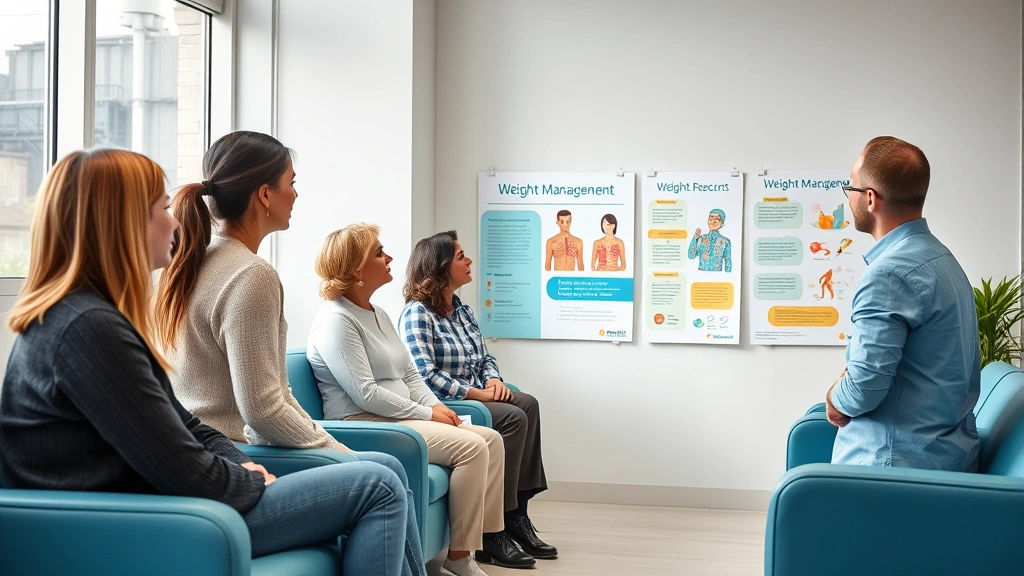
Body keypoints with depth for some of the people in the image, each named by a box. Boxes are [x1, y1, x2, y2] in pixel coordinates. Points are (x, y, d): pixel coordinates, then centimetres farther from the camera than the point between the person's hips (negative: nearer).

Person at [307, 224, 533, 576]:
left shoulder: (378, 314, 16)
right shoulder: (336, 320, -15)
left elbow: (410, 375, 17)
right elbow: (365, 394, -21)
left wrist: (436, 405, -2)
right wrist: (427, 414, -16)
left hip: (398, 419, 10)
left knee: (490, 439, -2)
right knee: (471, 446, -21)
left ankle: (490, 535, 1)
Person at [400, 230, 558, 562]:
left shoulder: (462, 311, 15)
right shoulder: (417, 313, -12)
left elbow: (485, 357, 19)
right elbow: (425, 377, -21)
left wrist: (494, 380, -4)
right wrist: (478, 393, -20)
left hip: (472, 397, 8)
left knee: (528, 404, -15)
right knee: (514, 418, -25)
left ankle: (517, 512, -16)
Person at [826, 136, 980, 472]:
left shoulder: (890, 273, -20)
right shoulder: (940, 256, 11)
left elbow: (863, 388, -26)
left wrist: (836, 398, -4)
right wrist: (844, 396, 4)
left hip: (899, 466, -9)